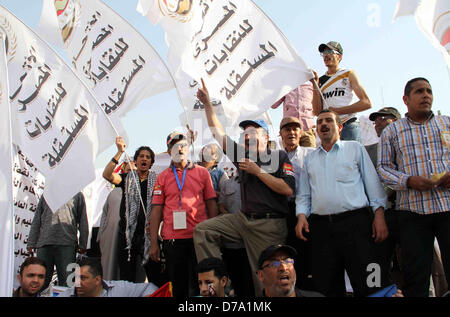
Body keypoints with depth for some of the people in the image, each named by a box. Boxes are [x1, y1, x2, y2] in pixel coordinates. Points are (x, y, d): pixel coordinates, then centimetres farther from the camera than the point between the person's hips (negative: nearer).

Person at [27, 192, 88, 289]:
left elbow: (83, 221, 10)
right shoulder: (45, 195, 18)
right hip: (44, 243, 2)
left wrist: (82, 244, 4)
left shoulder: (77, 195, 12)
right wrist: (31, 243, 10)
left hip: (67, 244, -2)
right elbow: (36, 221, 18)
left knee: (66, 281, -3)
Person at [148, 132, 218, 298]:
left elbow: (211, 204, 8)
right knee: (178, 286, 7)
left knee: (199, 285, 4)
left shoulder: (202, 172, 9)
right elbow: (156, 210, 6)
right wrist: (153, 242, 0)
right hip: (172, 239, 1)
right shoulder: (163, 177, 10)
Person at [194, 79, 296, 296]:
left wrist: (257, 171, -11)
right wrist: (207, 104, 7)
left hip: (270, 225, -5)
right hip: (244, 219, 6)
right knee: (203, 230, -6)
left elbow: (288, 189, -14)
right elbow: (218, 133, 12)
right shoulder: (243, 156, 14)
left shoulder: (279, 157, -1)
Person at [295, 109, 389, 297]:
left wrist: (379, 215, -5)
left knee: (366, 285, -5)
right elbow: (304, 194, 18)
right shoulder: (310, 159, 20)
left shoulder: (355, 148, 12)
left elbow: (373, 183, 5)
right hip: (321, 226, 3)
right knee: (325, 286, 4)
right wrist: (301, 215, 1)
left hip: (355, 222, -3)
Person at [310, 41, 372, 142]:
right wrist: (315, 85, -1)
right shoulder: (320, 80, 16)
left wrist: (338, 111, -8)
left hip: (348, 126, -2)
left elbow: (366, 103, -1)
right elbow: (317, 112, 5)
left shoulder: (348, 74, 9)